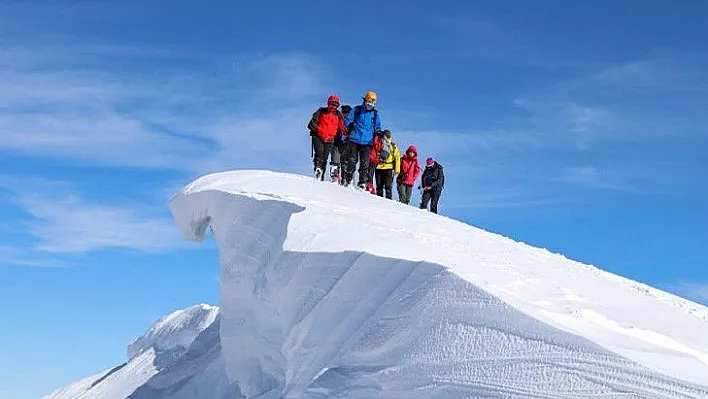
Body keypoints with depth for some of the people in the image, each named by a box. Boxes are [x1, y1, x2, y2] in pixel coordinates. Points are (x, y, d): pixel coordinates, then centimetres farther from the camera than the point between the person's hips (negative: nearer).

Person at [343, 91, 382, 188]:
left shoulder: (375, 114, 11)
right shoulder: (357, 110, 6)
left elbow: (377, 127, 20)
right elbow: (347, 121, 8)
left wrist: (378, 134, 2)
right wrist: (350, 126, -11)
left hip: (367, 141, 1)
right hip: (354, 139, -1)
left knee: (364, 163, -5)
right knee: (352, 160, -2)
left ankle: (362, 182, -3)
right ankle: (348, 180, 8)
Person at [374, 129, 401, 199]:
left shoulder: (393, 146, 9)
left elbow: (397, 158, 5)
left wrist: (397, 169, -3)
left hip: (389, 168, -2)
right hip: (379, 168, 2)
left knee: (388, 186, -7)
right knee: (379, 186, 4)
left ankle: (389, 199, -7)